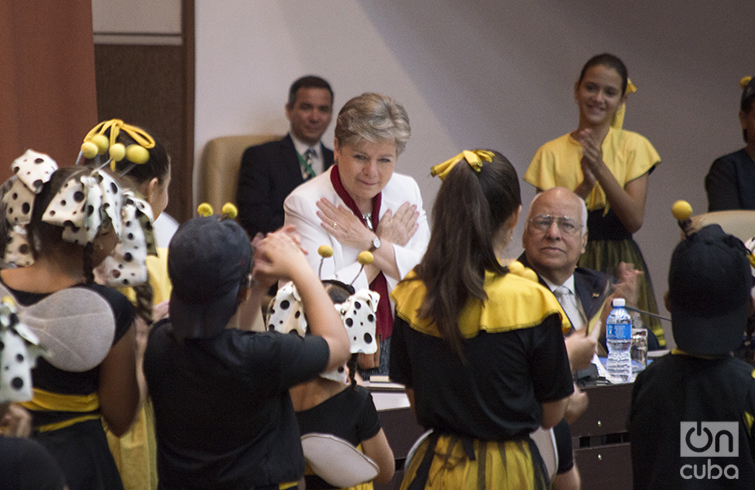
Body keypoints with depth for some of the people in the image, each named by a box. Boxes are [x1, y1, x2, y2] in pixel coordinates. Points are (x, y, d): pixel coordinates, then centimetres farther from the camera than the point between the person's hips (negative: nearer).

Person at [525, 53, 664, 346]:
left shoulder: (633, 146, 4)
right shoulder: (552, 153, 3)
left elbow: (634, 220, -6)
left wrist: (601, 169, -16)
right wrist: (586, 184, -17)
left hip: (620, 266, 1)